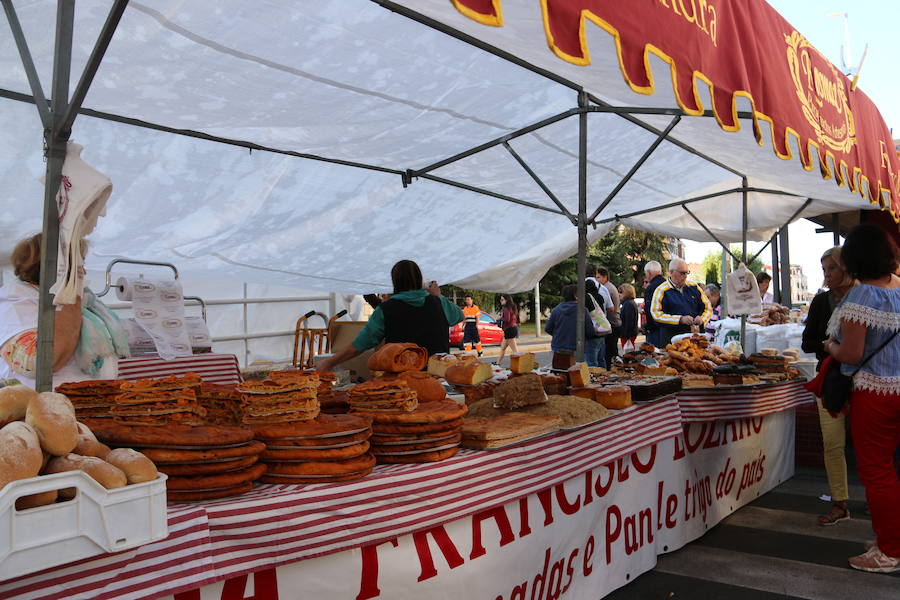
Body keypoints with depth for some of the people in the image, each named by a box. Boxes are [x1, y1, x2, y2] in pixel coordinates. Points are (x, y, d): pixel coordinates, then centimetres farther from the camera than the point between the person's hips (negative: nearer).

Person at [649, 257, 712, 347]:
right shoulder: (661, 291, -2)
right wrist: (680, 319, -15)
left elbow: (708, 308, 20)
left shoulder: (694, 287, 12)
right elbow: (656, 314, -10)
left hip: (695, 336, 4)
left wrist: (702, 319, -2)